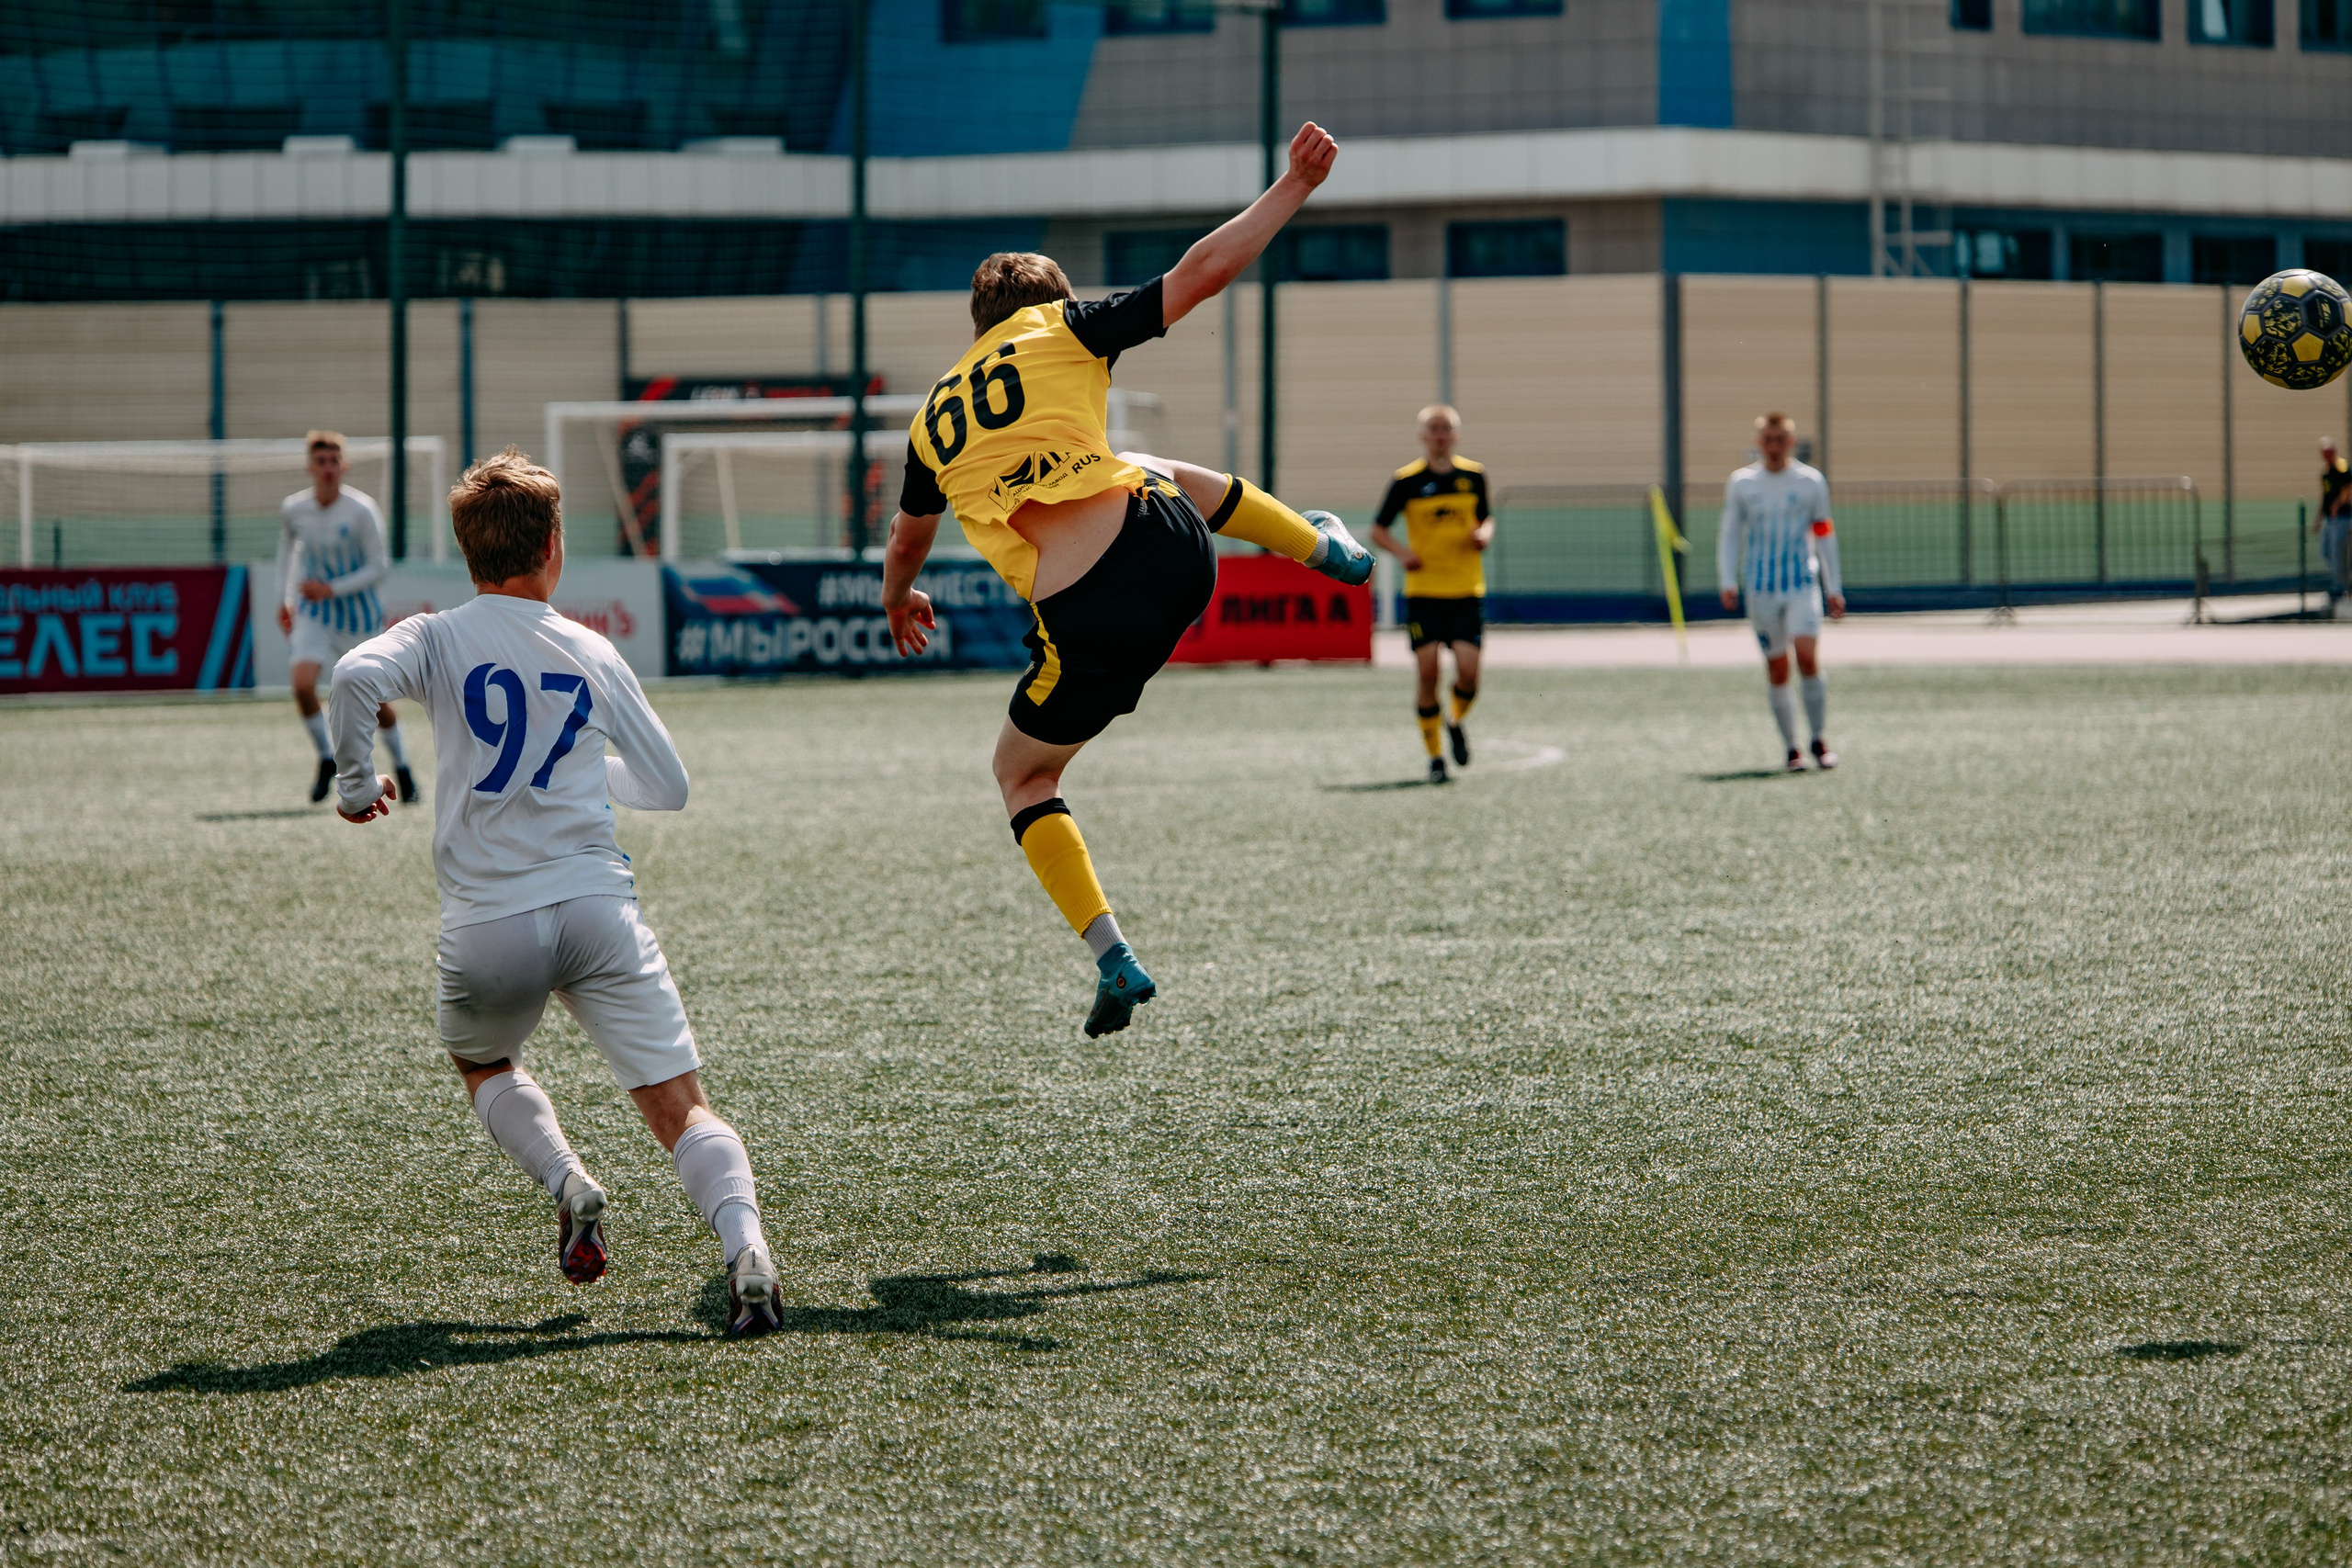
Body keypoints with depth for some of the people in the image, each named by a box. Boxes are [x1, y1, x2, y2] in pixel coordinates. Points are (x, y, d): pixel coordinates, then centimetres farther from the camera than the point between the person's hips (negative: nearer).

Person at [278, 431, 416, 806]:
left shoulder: (361, 511, -19)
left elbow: (379, 565, -15)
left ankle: (401, 767, 31)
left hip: (358, 614, -2)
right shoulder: (293, 509, -8)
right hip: (313, 615, 2)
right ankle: (326, 759, 2)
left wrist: (332, 589, -24)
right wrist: (283, 599, 12)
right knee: (303, 685, -20)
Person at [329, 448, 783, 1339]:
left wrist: (355, 786, -1)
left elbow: (356, 677, -18)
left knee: (482, 1065, 31)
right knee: (681, 1107, -2)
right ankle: (745, 1245, -29)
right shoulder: (593, 655, 12)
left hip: (485, 929, 0)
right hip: (598, 906, 0)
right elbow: (668, 786, 20)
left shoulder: (438, 640, 5)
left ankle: (567, 1184, 6)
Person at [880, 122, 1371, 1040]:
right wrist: (1294, 187, 19)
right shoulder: (1060, 331, 11)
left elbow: (907, 541, 40)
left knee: (1021, 776, 23)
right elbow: (1203, 272, 8)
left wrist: (897, 602, 63)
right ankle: (1325, 549, 59)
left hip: (1088, 626, -1)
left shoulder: (933, 422, 20)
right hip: (1169, 548, 1)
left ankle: (1111, 958, 8)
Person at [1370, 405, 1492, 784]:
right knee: (1426, 670, -6)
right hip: (1423, 592, -1)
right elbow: (1378, 530, 4)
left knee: (1468, 671, -10)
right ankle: (1434, 756, 8)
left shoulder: (1473, 476, 6)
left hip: (1467, 593, 1)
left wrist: (1484, 535, -3)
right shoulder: (1407, 481, -1)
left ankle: (1457, 721, 23)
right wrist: (1401, 552, -15)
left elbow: (1486, 519, 20)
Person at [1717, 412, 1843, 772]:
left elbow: (1824, 534, 10)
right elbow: (1729, 535, 9)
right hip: (1760, 588, 1)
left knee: (1807, 655, -17)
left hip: (1803, 583, -1)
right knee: (1776, 668, 1)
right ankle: (1791, 749, 11)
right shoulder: (1741, 483, 5)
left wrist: (1833, 588, 9)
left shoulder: (1811, 482, 3)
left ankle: (1820, 740, -5)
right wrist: (1727, 582, -2)